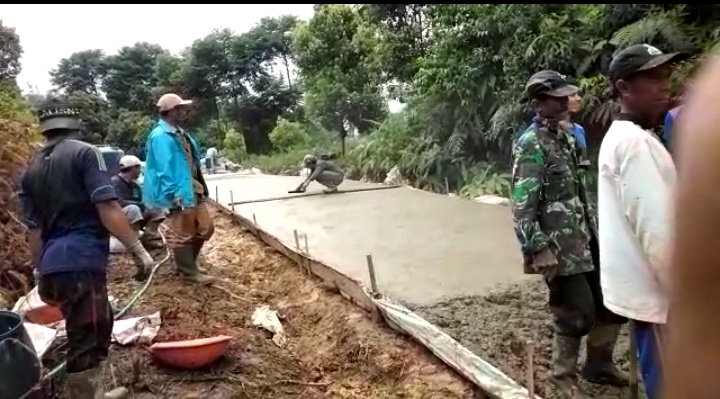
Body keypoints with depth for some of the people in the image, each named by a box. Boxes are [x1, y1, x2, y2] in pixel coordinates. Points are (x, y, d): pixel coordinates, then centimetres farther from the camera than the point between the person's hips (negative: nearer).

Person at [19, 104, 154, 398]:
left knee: (96, 330, 26)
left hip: (54, 267, 8)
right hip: (82, 263, -8)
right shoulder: (84, 153, -3)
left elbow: (34, 229, 17)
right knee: (86, 345, -3)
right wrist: (138, 248, -9)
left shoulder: (31, 170, 16)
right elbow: (107, 209, -13)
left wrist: (41, 273, 24)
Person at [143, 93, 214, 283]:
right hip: (180, 195, -10)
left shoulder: (179, 133, 14)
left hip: (194, 190, 10)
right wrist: (178, 198, -24)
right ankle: (188, 271, 18)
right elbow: (165, 171, -22)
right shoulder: (161, 136, -17)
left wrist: (200, 188, 19)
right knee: (183, 234, 3)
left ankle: (189, 263, 32)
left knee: (205, 228, 17)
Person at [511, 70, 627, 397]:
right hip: (558, 245, -9)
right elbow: (522, 204, -22)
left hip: (583, 237, 9)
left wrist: (591, 228, 19)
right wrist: (538, 250, -25)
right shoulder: (531, 144, -16)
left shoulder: (564, 136, 12)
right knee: (576, 312, 2)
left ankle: (599, 364, 35)